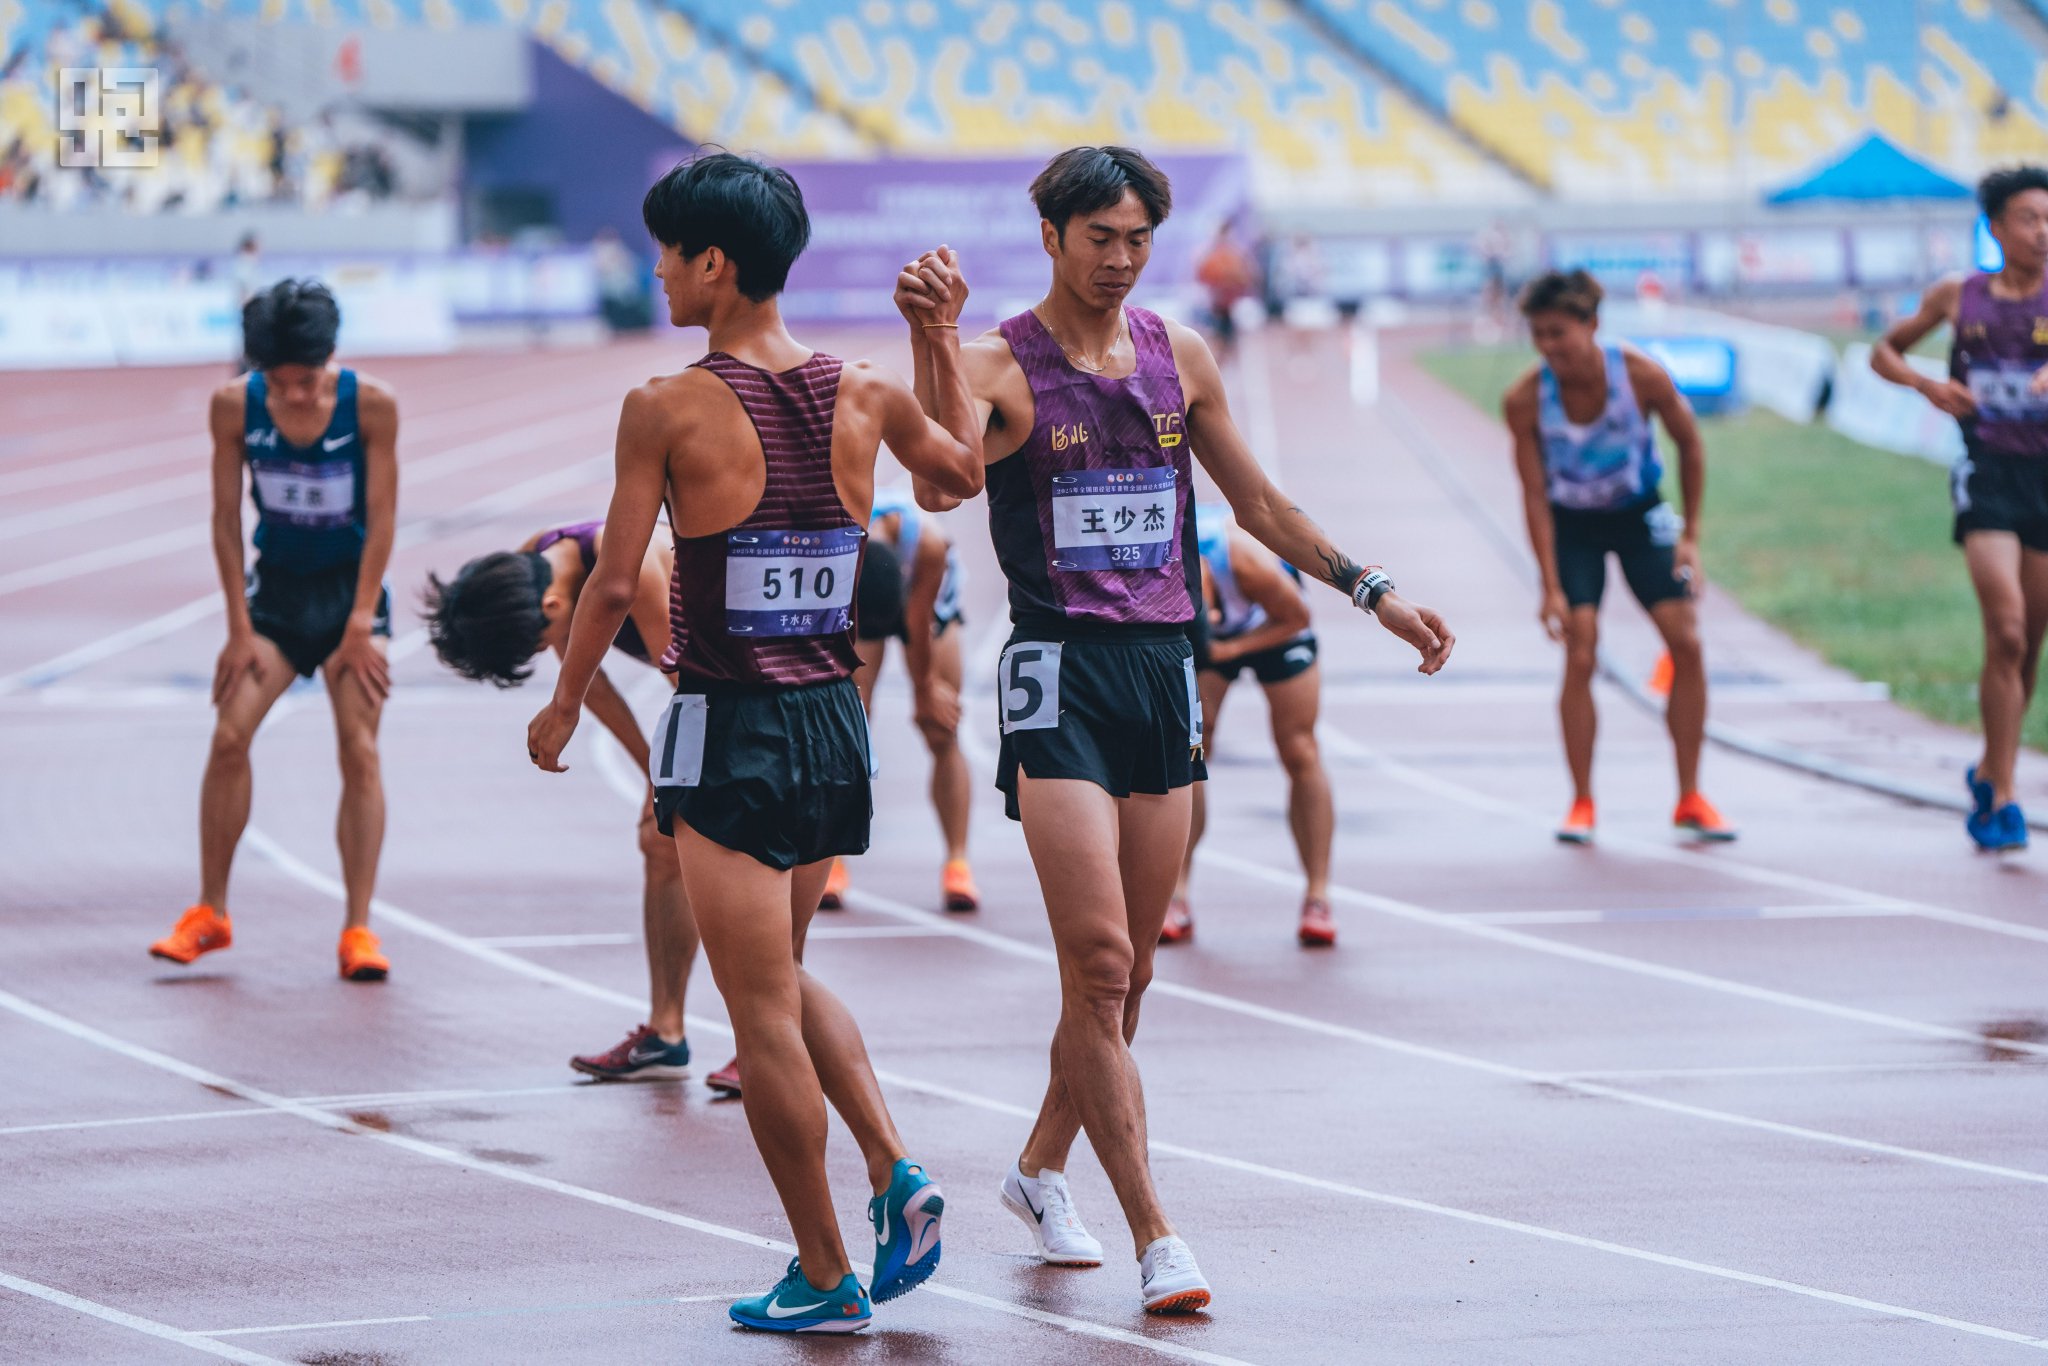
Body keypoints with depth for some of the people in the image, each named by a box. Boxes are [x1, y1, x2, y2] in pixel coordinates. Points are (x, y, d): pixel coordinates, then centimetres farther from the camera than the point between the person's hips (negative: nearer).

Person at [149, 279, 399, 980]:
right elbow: (226, 519, -6)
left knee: (359, 750, -10)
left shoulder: (371, 404, -17)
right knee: (229, 735, -11)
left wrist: (359, 628, -13)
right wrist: (240, 627, -7)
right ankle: (209, 912, 2)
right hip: (275, 586, 1)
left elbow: (381, 521, -12)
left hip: (352, 586, -1)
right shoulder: (235, 405, -13)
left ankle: (358, 929, -8)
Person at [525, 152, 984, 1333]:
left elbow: (616, 584, -10)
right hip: (836, 716, 6)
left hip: (733, 733, -6)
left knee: (761, 1007, 3)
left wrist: (564, 704, 5)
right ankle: (895, 1172, 6)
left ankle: (826, 1276, 7)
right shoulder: (862, 397, 1)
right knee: (784, 977, 24)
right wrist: (944, 338, 28)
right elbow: (964, 470, 21)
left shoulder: (670, 409, -13)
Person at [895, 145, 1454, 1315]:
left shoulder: (1180, 359, 10)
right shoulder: (1003, 366, -6)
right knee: (1098, 966, -12)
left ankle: (1042, 1167, 33)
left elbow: (1258, 502, 21)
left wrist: (1373, 591, 19)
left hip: (1165, 668, 5)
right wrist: (929, 342, -38)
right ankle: (1155, 1233, -11)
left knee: (1129, 968, 11)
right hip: (1061, 670, -5)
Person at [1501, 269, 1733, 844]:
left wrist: (1690, 535, -4)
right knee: (1581, 656, -14)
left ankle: (1690, 798, 6)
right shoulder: (1524, 400, -24)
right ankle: (1582, 803, -3)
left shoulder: (1642, 376, -24)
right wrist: (1551, 587, -21)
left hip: (1639, 514, 1)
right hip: (1572, 524, -1)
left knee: (1686, 643, -6)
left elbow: (1690, 444, -6)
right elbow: (1535, 495, -17)